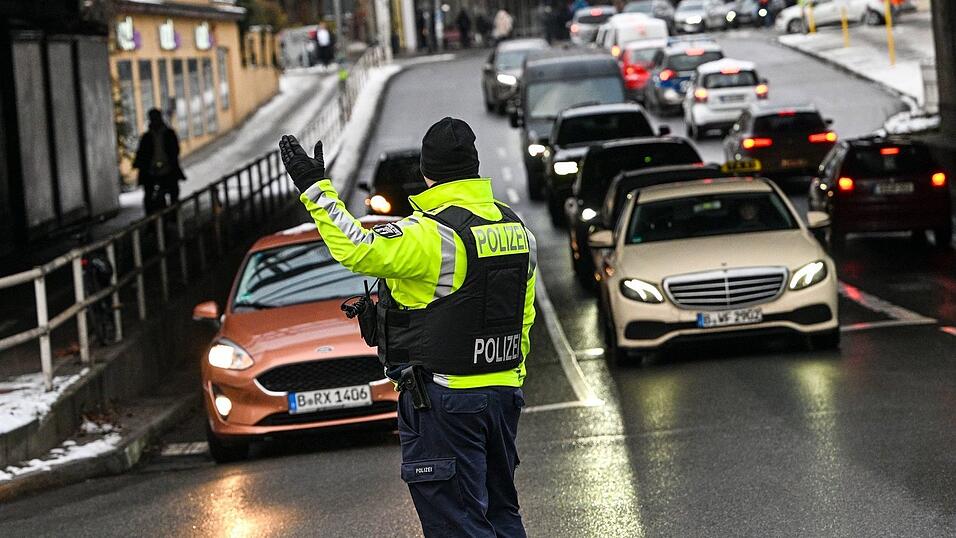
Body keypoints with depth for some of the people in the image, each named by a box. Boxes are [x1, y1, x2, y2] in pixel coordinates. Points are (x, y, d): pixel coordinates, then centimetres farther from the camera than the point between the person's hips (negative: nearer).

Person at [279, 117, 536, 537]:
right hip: (503, 393, 8)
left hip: (445, 401, -8)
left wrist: (315, 188, -24)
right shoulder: (515, 228, 8)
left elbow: (359, 250, -31)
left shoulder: (433, 234, -19)